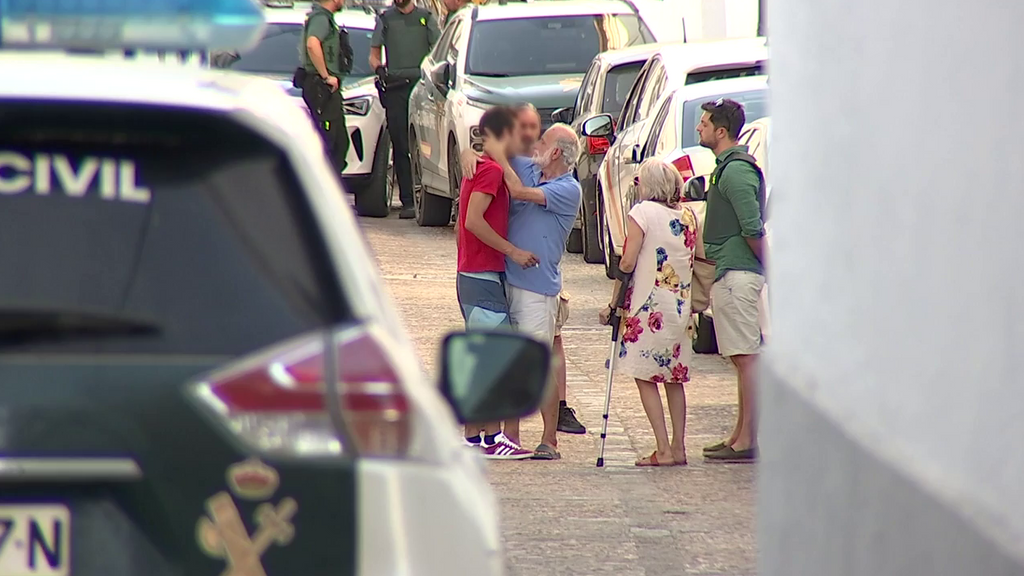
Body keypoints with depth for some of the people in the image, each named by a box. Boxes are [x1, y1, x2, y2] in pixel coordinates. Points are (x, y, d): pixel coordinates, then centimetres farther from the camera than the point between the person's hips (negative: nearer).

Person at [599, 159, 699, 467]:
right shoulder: (688, 216, 9)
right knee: (674, 378, 15)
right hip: (680, 307, 6)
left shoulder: (642, 212, -8)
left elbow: (627, 263, -12)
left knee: (646, 378, -2)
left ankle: (663, 450, -10)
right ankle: (678, 448, 13)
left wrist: (614, 303, -3)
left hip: (648, 307, -6)